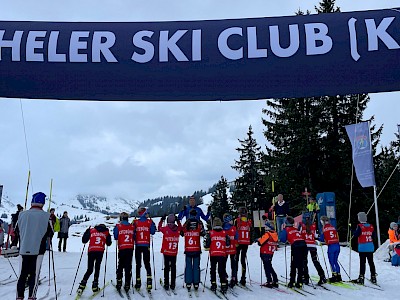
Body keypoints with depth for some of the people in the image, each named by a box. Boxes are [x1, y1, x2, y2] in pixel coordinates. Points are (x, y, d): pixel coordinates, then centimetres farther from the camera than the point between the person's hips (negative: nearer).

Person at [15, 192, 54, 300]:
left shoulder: (22, 214, 0)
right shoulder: (46, 216, -9)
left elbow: (16, 229, 13)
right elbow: (50, 233, -1)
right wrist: (45, 236, 20)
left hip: (23, 249, 3)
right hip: (38, 249, -3)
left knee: (23, 273, 12)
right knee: (34, 274, 3)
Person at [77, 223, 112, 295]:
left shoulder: (91, 230, 14)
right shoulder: (106, 232, 15)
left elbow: (84, 240, 12)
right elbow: (109, 243, 19)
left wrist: (87, 231, 28)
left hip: (91, 251, 1)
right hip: (100, 251, -1)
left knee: (89, 270, 8)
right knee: (97, 268, 12)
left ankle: (82, 286, -5)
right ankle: (95, 286, 10)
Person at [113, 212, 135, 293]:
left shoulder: (118, 226, -3)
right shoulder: (132, 226, 4)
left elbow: (115, 237, -1)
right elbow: (134, 237, 9)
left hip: (122, 249, -1)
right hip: (130, 249, 1)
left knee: (120, 266, 12)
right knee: (128, 267, 6)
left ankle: (119, 284, 13)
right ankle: (127, 285, 5)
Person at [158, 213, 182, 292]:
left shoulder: (165, 229, -13)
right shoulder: (178, 229, -7)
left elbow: (159, 228, 6)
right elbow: (180, 227, 17)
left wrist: (161, 220, 12)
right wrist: (178, 220, 21)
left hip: (166, 252, -2)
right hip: (174, 252, 2)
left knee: (166, 268, 5)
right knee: (173, 268, 11)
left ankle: (166, 284, 5)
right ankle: (173, 285, 13)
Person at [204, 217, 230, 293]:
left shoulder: (210, 233, -6)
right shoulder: (224, 233, -1)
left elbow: (207, 245, -5)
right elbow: (228, 243, 5)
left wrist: (206, 246, 17)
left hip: (213, 255, -1)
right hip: (222, 255, 1)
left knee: (213, 270, 14)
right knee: (222, 270, 6)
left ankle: (213, 285, 14)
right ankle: (224, 285, 0)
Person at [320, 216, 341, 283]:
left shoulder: (324, 228, -4)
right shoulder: (333, 227, 13)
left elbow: (322, 239, -3)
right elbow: (337, 237, 16)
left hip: (331, 246, -6)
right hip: (337, 245, 6)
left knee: (331, 262, 2)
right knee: (335, 261, 15)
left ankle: (334, 275, 0)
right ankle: (338, 275, 15)